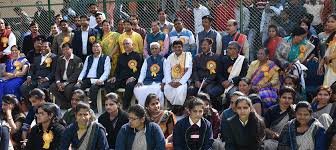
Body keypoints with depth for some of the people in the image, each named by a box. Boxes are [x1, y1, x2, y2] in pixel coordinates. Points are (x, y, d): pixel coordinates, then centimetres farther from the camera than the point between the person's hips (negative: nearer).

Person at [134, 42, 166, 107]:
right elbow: (142, 72, 11)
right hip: (147, 82, 3)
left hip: (158, 82, -3)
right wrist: (139, 81, -6)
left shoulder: (163, 60, 10)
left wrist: (163, 83, -14)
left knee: (157, 90, -38)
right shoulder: (147, 60, 19)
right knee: (137, 89, -28)